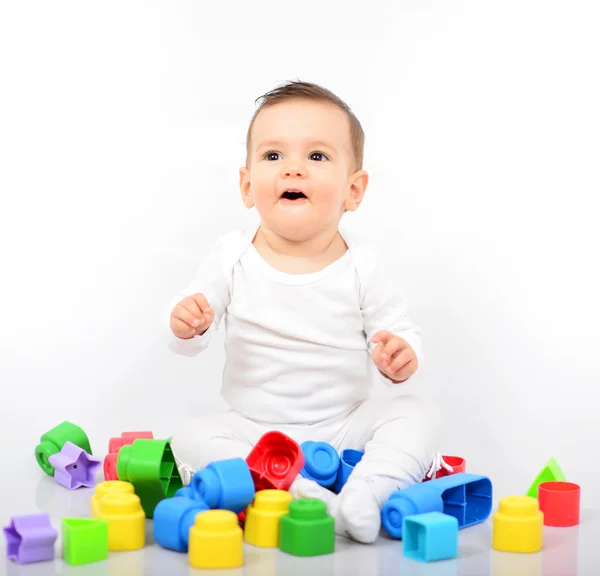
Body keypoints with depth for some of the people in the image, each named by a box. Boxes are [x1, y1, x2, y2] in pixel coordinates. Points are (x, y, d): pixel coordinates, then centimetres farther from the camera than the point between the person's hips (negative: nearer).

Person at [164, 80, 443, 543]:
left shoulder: (363, 264, -7)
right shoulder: (232, 257, -4)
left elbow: (399, 331, -2)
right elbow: (189, 339, 1)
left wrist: (400, 357, -26)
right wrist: (185, 324, -23)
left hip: (348, 424, 0)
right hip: (253, 430, 0)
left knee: (418, 414, -21)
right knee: (192, 439, -25)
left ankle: (364, 495, -40)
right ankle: (301, 495, -38)